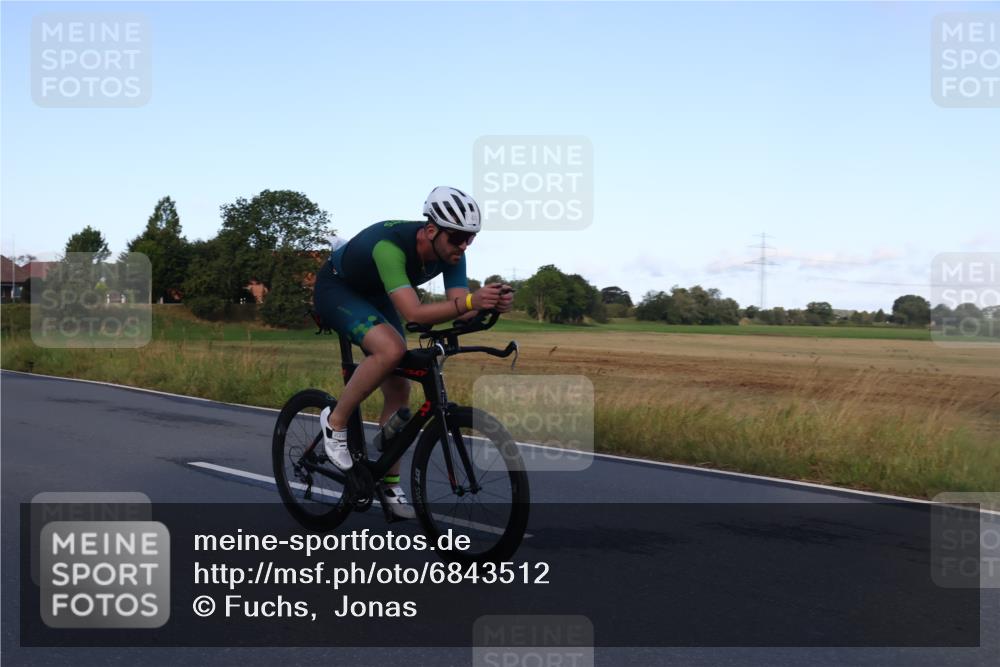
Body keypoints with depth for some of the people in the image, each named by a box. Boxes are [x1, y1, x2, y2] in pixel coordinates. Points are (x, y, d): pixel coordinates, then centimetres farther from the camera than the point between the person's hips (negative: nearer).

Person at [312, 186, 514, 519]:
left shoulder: (450, 253, -19)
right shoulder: (390, 244, -40)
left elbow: (458, 310, -22)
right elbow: (414, 313, -48)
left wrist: (491, 304, -44)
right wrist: (471, 300, -61)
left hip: (374, 296, 7)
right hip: (336, 289, -7)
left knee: (399, 390, 0)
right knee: (391, 349, -34)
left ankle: (388, 483, 12)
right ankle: (335, 421, -13)